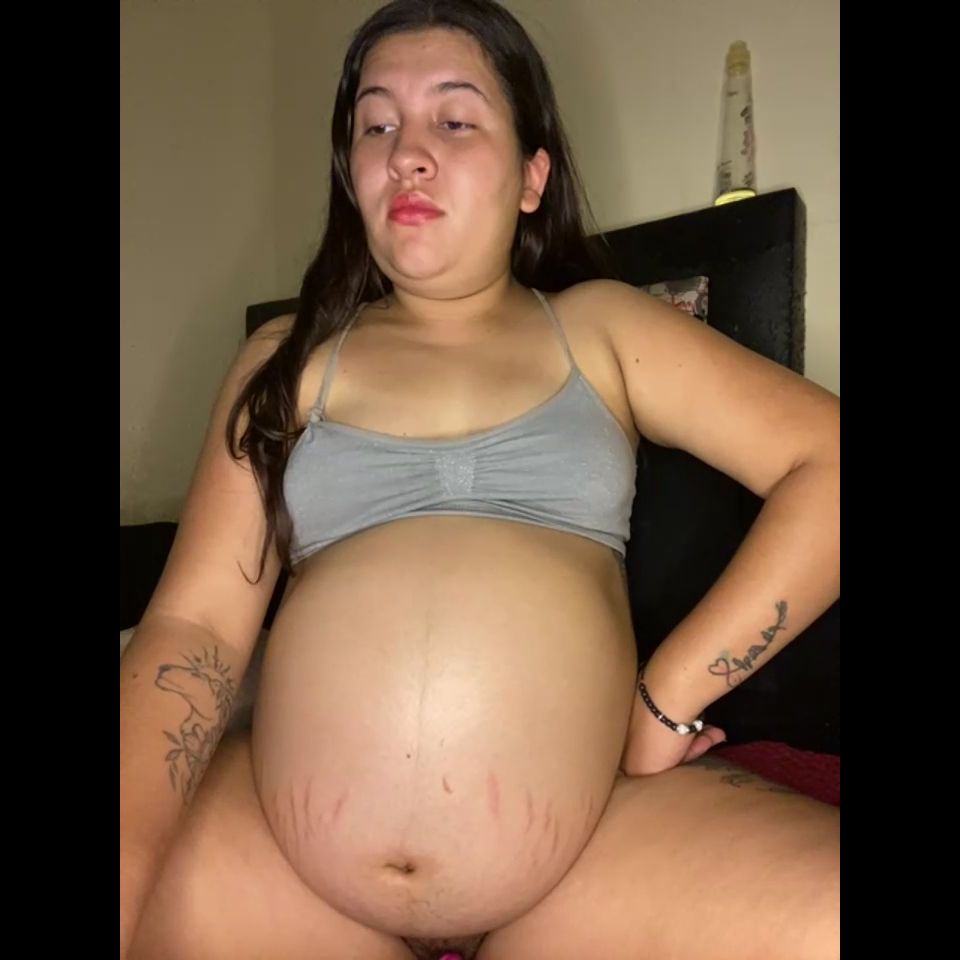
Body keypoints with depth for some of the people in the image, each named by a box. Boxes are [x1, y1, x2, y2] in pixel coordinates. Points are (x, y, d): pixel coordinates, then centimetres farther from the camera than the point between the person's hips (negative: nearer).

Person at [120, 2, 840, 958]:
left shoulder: (601, 328, 9)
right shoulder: (286, 359, 11)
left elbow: (826, 463, 0)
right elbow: (192, 625, 3)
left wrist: (667, 698, -6)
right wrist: (127, 856, -14)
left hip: (590, 841, -1)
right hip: (283, 852, 2)